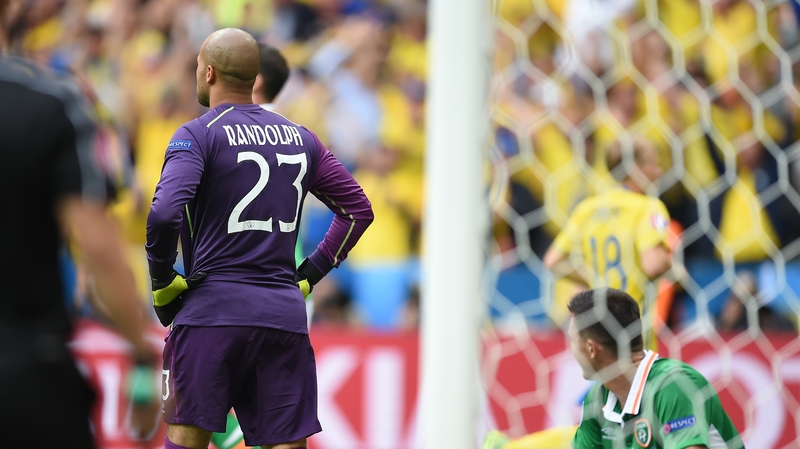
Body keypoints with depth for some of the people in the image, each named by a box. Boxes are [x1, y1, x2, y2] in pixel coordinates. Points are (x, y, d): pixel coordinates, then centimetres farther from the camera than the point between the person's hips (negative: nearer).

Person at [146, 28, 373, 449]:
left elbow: (164, 212, -18)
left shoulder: (197, 135, -3)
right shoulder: (301, 139, 14)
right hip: (285, 313, 4)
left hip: (212, 308, -4)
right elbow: (359, 208, 19)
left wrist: (161, 282, -4)